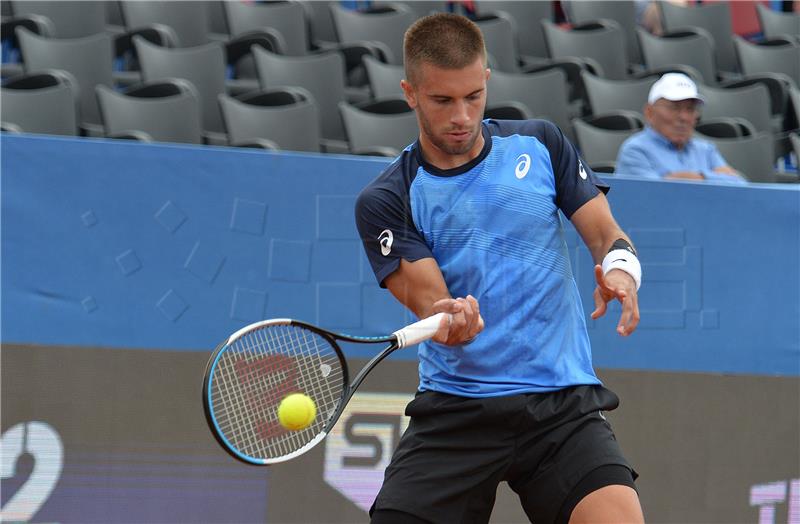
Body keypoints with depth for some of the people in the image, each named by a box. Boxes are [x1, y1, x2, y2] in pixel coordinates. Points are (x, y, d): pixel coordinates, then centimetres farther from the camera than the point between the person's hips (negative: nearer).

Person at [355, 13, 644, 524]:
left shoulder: (539, 144, 9)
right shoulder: (385, 201, 1)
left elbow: (607, 235, 7)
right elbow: (430, 302, -9)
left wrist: (620, 269, -17)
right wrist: (450, 320, -33)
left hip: (564, 405, 0)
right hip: (454, 413, 0)